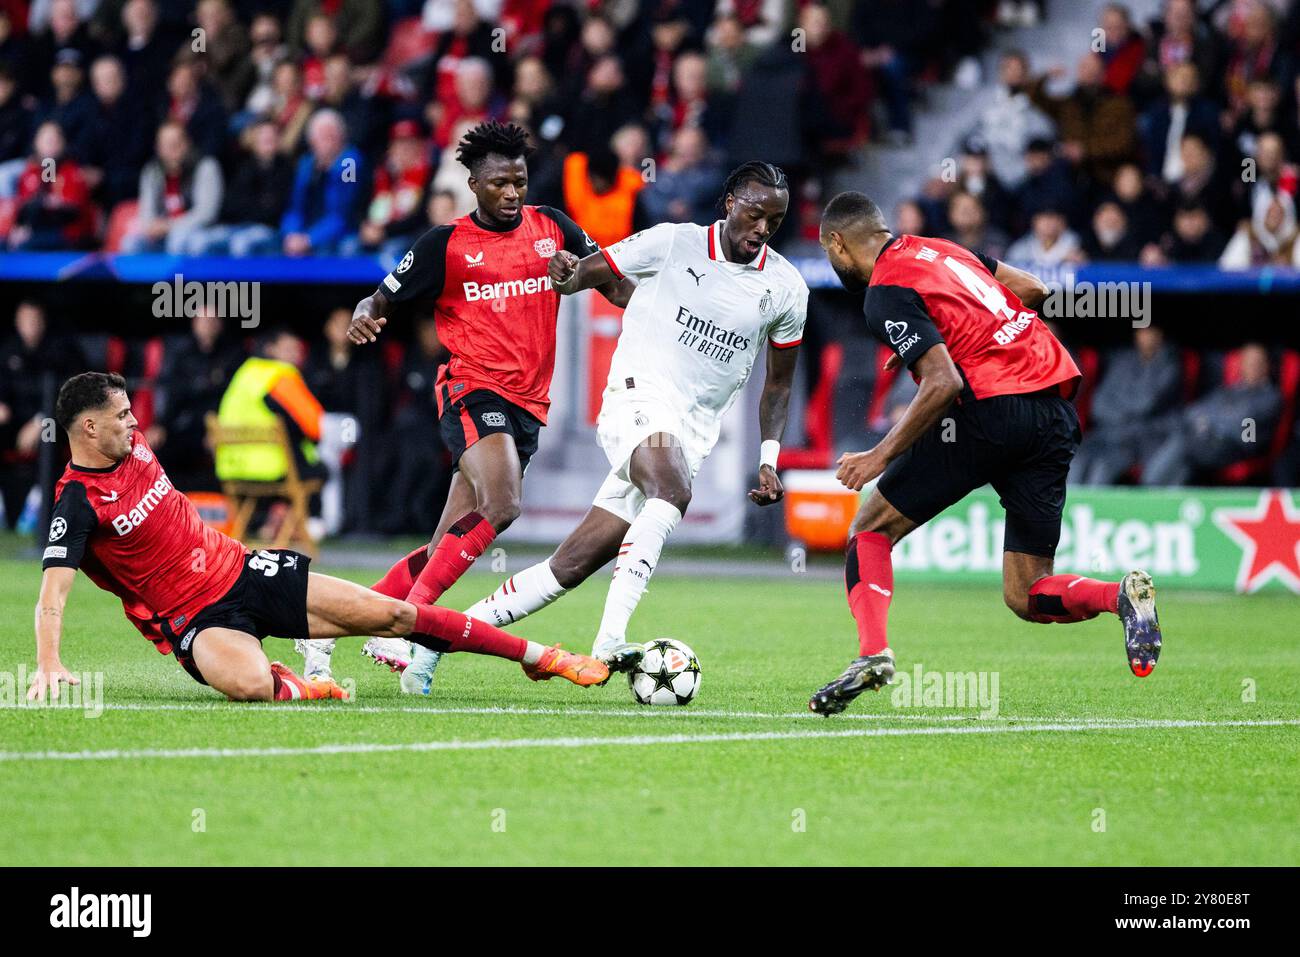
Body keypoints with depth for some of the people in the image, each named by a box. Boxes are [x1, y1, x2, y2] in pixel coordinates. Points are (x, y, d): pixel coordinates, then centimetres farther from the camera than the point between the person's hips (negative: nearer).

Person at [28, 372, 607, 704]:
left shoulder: (131, 445, 4)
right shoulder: (79, 503, -19)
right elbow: (52, 592, -28)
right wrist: (49, 665, -42)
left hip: (242, 570, 6)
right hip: (198, 620, -6)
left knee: (393, 615, -1)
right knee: (250, 687, -41)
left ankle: (539, 657, 8)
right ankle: (281, 682, -3)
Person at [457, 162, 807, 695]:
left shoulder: (786, 288, 8)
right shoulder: (671, 243, -2)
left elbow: (778, 382, 18)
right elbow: (587, 273, 7)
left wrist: (768, 459, 7)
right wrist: (566, 276, -17)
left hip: (693, 437, 4)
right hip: (640, 398, -4)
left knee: (574, 564, -1)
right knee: (671, 493, -37)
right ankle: (610, 641, -44)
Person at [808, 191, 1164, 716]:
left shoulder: (886, 295, -6)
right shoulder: (939, 249, 19)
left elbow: (943, 382, -17)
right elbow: (1033, 290, 22)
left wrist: (882, 455, -12)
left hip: (991, 413, -8)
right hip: (1057, 414, 8)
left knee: (870, 528, 8)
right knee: (1025, 596, 9)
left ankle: (872, 653, -9)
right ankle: (1123, 595, -16)